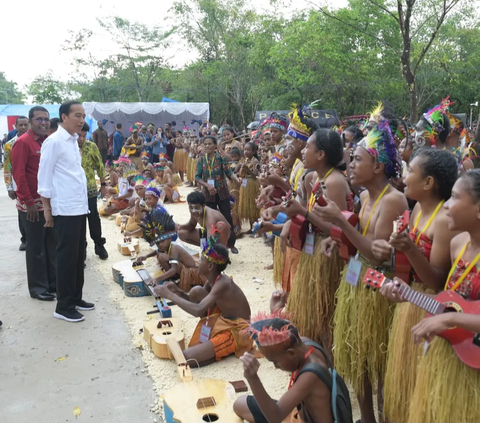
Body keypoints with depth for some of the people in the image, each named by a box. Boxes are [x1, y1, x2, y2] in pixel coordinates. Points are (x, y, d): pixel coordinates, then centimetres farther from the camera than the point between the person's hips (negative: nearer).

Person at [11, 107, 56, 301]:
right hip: (32, 204, -7)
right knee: (36, 246, 2)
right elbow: (18, 174, -15)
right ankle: (37, 287, 14)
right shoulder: (22, 143, -11)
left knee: (52, 244, 13)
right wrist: (28, 202, -17)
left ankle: (54, 282, 25)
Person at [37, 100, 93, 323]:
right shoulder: (54, 141, -12)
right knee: (67, 256, -2)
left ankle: (75, 298, 26)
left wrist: (83, 202, 16)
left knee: (78, 254, 14)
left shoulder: (73, 141, 13)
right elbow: (44, 176, -11)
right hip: (65, 209, -8)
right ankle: (64, 306, 9)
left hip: (80, 206, 8)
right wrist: (47, 208, -10)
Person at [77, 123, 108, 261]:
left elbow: (100, 166, 2)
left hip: (89, 188, -1)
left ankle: (99, 244, 12)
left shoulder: (92, 146, -4)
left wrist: (103, 184, 2)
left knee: (93, 216, 0)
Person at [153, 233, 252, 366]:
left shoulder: (222, 284, -26)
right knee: (196, 292, -4)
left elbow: (198, 311, -37)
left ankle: (227, 350, -3)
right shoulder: (212, 280, 1)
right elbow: (198, 302, 15)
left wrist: (169, 295, -28)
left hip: (236, 331, -9)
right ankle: (208, 334, 6)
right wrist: (178, 292, -4)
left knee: (184, 358, -19)